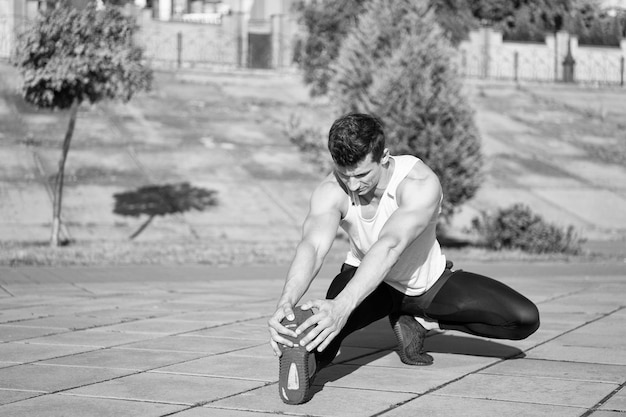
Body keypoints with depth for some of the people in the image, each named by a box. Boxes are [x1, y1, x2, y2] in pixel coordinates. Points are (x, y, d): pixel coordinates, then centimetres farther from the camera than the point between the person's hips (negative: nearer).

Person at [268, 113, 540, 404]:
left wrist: (342, 306, -66)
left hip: (429, 282, 3)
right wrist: (285, 304, -66)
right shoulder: (331, 192, -27)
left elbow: (389, 247, -50)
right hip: (365, 277, -3)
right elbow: (312, 246, -44)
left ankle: (414, 321, 1)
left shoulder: (421, 183, -34)